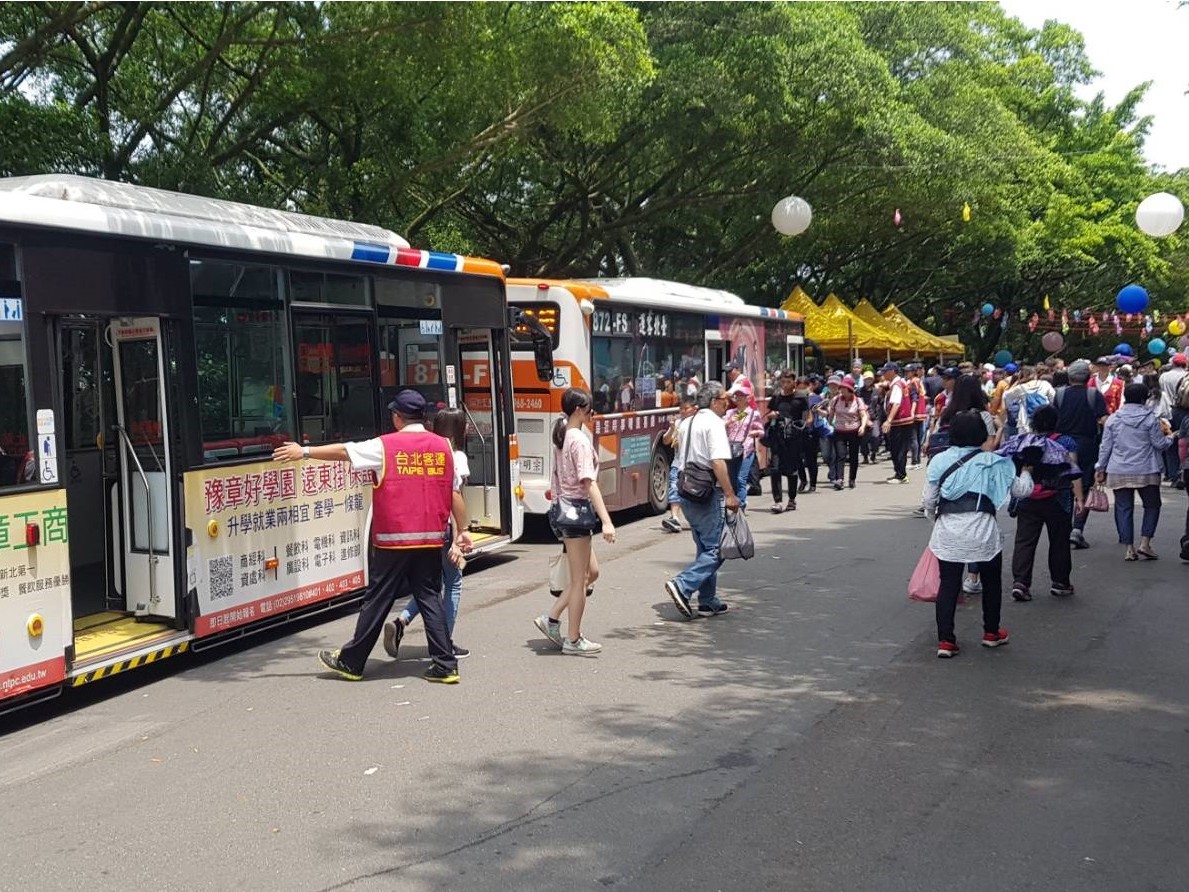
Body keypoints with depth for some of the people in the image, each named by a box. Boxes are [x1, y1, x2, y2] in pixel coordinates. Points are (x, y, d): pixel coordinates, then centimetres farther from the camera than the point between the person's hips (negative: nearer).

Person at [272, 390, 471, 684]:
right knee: (430, 597, 9)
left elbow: (344, 451, 0)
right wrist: (462, 529, 14)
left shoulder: (386, 446, -5)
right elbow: (455, 493, 6)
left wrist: (304, 451, 11)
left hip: (392, 539, -3)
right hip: (430, 539, 3)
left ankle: (351, 662, 19)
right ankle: (445, 665, 5)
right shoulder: (443, 446, 4)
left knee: (378, 599, 6)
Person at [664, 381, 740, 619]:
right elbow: (718, 462, -21)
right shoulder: (714, 423, -11)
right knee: (715, 550, -4)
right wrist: (730, 494, -19)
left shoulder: (686, 423, 15)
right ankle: (682, 585, -17)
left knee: (705, 549, 16)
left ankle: (708, 601, 19)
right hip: (709, 494, -9)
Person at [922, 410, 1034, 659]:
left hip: (947, 532, 1)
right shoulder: (993, 462, -1)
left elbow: (928, 500, 3)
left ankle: (945, 640, 2)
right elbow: (1021, 490, 5)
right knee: (991, 582, 20)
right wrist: (1025, 472, 26)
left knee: (948, 585, 7)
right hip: (982, 530, -1)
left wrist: (935, 517, 23)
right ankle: (991, 632, 34)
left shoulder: (939, 461, 2)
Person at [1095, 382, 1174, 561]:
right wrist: (1169, 436, 20)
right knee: (1152, 505, 13)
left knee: (1124, 508, 6)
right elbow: (1160, 444, -1)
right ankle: (1144, 543, 3)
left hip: (1118, 473, 2)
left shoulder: (1113, 419, 2)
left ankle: (1129, 548, 5)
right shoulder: (1150, 418, -5)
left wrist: (1101, 468, 13)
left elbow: (1105, 447, 4)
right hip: (1146, 472, -2)